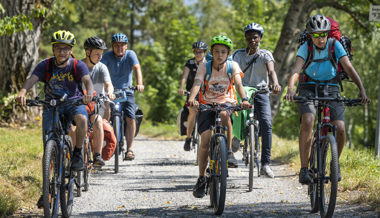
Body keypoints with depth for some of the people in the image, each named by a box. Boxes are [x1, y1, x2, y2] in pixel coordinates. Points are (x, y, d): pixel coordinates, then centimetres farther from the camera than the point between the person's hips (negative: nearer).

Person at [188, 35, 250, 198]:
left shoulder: (232, 66, -6)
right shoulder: (204, 66, -8)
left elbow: (238, 84, -20)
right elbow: (197, 84, -24)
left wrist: (244, 99, -41)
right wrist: (192, 98, -45)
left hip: (226, 103, 0)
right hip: (207, 104, 0)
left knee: (224, 115, -37)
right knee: (205, 139, -15)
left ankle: (229, 151, -21)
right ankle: (201, 178, -5)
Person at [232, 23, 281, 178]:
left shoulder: (265, 55, -1)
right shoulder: (239, 54, 1)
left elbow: (271, 70, -19)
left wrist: (275, 83, -42)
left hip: (261, 92, -1)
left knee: (266, 123, -20)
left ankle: (265, 164, -19)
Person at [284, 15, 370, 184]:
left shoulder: (335, 45, -10)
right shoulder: (306, 48, -13)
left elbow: (349, 68, -17)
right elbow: (296, 69, -26)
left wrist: (361, 89, -30)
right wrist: (290, 88, -46)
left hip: (330, 88, 1)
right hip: (308, 88, -1)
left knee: (340, 128, -18)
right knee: (308, 121, -30)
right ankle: (304, 168, -24)